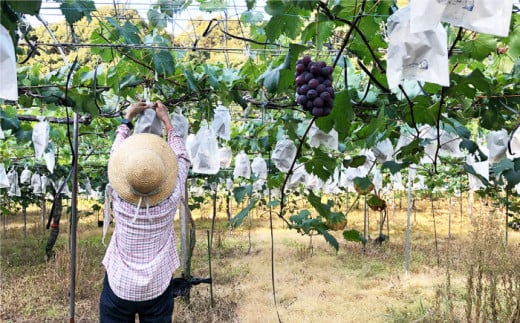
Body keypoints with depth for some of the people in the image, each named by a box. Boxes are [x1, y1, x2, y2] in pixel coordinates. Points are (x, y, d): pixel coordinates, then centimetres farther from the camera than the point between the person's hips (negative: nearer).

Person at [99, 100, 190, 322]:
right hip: (158, 288, 0)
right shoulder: (170, 199, -17)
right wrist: (166, 120, 8)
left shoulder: (120, 198, -16)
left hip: (119, 287, 0)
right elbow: (182, 158, 0)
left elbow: (116, 155, 1)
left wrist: (127, 119, 12)